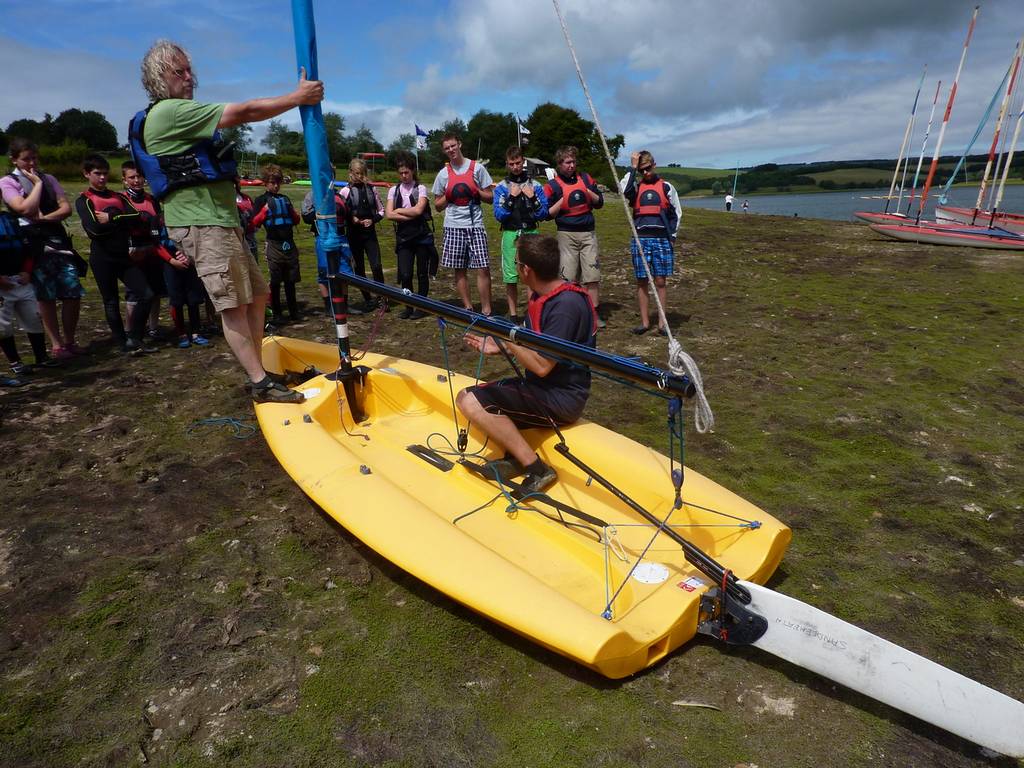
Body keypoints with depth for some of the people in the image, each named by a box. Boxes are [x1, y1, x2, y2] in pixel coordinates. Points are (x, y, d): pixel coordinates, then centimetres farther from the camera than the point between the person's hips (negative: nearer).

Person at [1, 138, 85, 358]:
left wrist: (44, 218, -12)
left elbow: (66, 208, 4)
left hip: (58, 240, 4)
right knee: (46, 297, 2)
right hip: (33, 245, -3)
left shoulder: (48, 179, 13)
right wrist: (37, 183, -6)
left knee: (73, 294, -1)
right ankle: (56, 344, 11)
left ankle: (69, 341, 14)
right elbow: (25, 209, -16)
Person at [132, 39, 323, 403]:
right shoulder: (169, 111, -10)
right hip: (201, 223, -11)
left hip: (219, 220, 11)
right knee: (233, 305, -11)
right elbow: (243, 112, -14)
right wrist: (298, 97, -9)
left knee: (257, 294, 11)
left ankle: (256, 372, 16)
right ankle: (261, 384, -8)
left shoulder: (179, 115, 24)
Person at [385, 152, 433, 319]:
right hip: (403, 237, 2)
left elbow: (418, 210, -15)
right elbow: (389, 214, -4)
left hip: (422, 236, -2)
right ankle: (408, 307, 12)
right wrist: (410, 216, -11)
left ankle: (421, 307, 15)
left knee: (422, 273, 4)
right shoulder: (394, 190, 8)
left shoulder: (420, 188, 0)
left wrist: (399, 210, -5)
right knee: (405, 274, -4)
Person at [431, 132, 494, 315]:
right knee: (460, 270, 5)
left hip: (475, 225, -2)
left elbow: (490, 197, 5)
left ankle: (486, 310, -1)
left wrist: (476, 191, -10)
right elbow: (438, 206, 13)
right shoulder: (443, 173, 10)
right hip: (453, 226, 2)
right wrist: (448, 196, -4)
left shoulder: (477, 168, 4)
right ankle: (468, 308, 16)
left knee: (483, 268, -8)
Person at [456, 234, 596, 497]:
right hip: (543, 388, 10)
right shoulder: (543, 295, 6)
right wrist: (501, 346, 1)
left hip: (561, 398, -10)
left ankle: (537, 469, -15)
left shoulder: (566, 305, -23)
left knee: (469, 400, -19)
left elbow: (542, 366, -24)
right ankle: (515, 457, 1)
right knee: (469, 396, 12)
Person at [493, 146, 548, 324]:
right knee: (511, 278, 0)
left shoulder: (535, 185, 8)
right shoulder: (501, 187, 6)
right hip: (511, 235, -1)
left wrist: (532, 198, -11)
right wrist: (511, 198, -13)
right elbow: (499, 215, -3)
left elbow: (543, 214, 4)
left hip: (532, 234, 1)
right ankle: (513, 315, 12)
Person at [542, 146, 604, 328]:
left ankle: (595, 315, 4)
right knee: (569, 278, -2)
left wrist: (588, 192, -3)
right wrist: (563, 199, -11)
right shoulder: (553, 186, 1)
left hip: (588, 233, 3)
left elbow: (600, 202, 14)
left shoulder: (585, 178, 11)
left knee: (592, 276, -2)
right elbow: (547, 214, -2)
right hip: (567, 235, -3)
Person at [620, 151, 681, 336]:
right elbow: (624, 190, -14)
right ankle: (645, 322, 9)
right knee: (642, 282, 2)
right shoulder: (636, 187, 10)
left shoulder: (666, 187, 8)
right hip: (640, 239, 1)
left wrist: (672, 236, 3)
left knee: (660, 282, 0)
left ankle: (662, 324, 4)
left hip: (661, 239, -1)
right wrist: (632, 168, -9)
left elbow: (676, 213, 11)